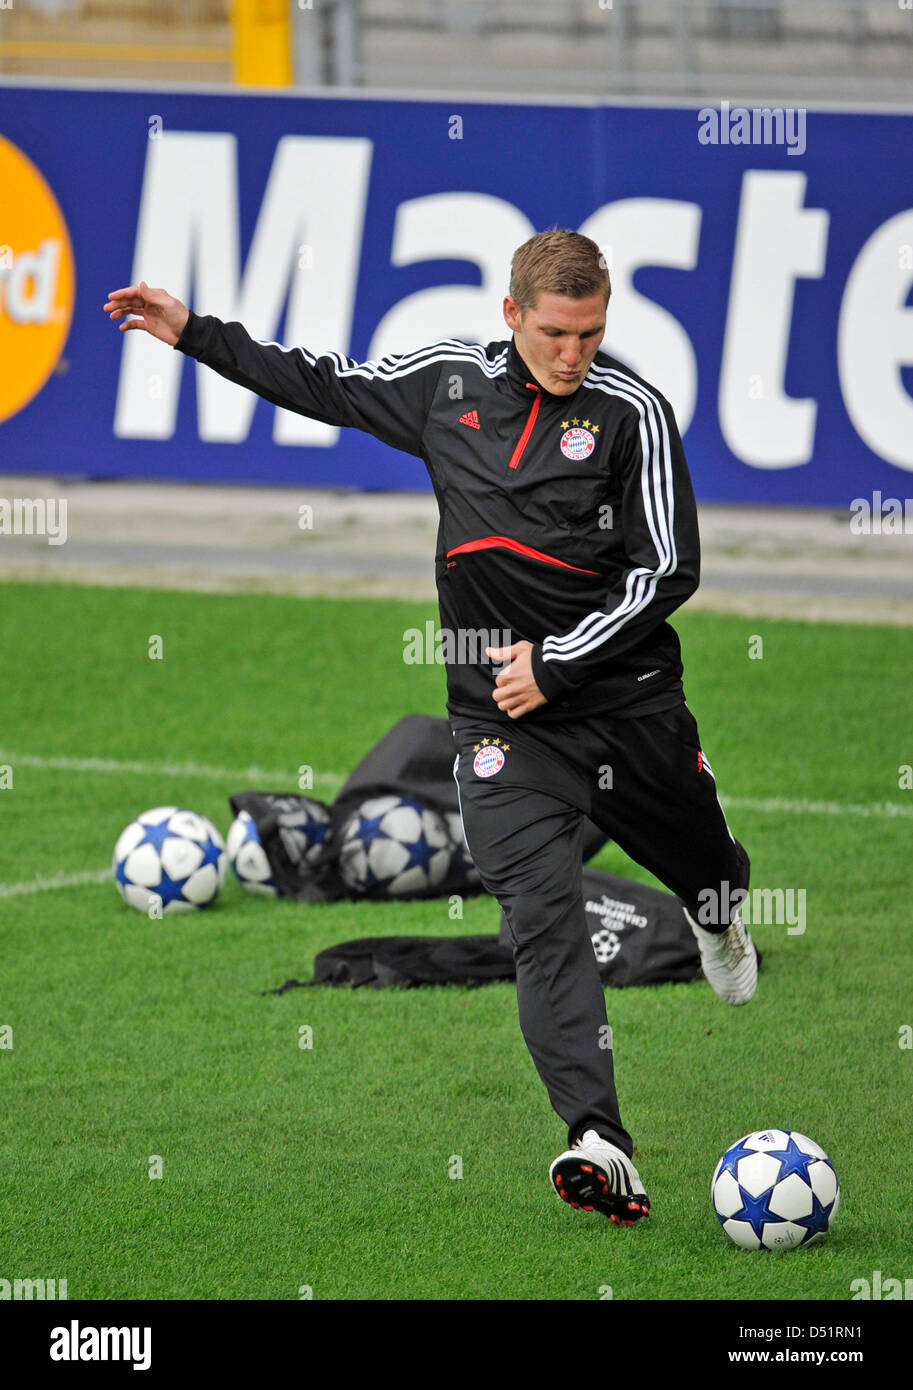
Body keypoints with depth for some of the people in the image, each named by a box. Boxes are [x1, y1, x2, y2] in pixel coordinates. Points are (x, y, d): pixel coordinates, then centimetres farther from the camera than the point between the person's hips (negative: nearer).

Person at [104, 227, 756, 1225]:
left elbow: (667, 570, -8)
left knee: (697, 862, 19)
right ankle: (597, 1139, -27)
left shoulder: (633, 411, -6)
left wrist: (558, 662, -13)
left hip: (628, 697, -1)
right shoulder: (449, 380, 4)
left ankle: (716, 915, 61)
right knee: (541, 913, -16)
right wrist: (195, 334, 19)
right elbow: (327, 386, 20)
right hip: (500, 715, 1)